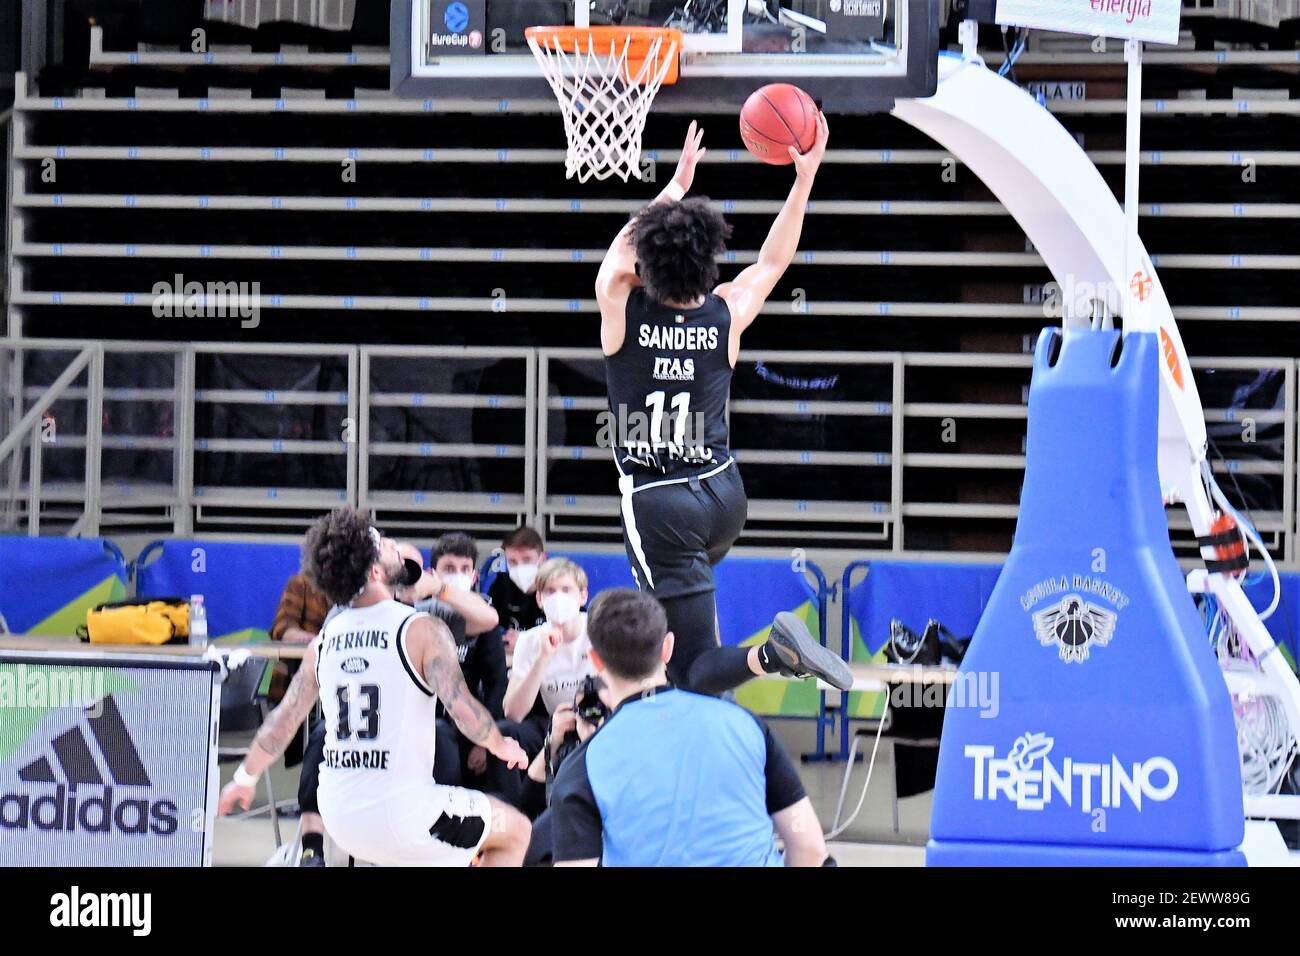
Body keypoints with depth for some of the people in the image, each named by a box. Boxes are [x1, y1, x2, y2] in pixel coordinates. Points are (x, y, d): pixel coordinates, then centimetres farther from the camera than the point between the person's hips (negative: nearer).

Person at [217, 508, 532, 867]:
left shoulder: (325, 639, 7)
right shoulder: (423, 630, -11)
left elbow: (283, 719, 15)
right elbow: (463, 710, -17)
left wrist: (245, 778, 30)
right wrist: (502, 746, 3)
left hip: (339, 815, 7)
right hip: (400, 814, -7)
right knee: (516, 831, 14)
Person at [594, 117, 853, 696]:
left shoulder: (621, 308, -9)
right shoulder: (726, 315, -3)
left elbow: (625, 245, 14)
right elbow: (773, 260, 17)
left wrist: (677, 185, 26)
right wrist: (805, 177, 23)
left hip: (658, 503, -4)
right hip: (724, 494, 4)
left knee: (692, 673, -7)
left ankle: (769, 654, -34)